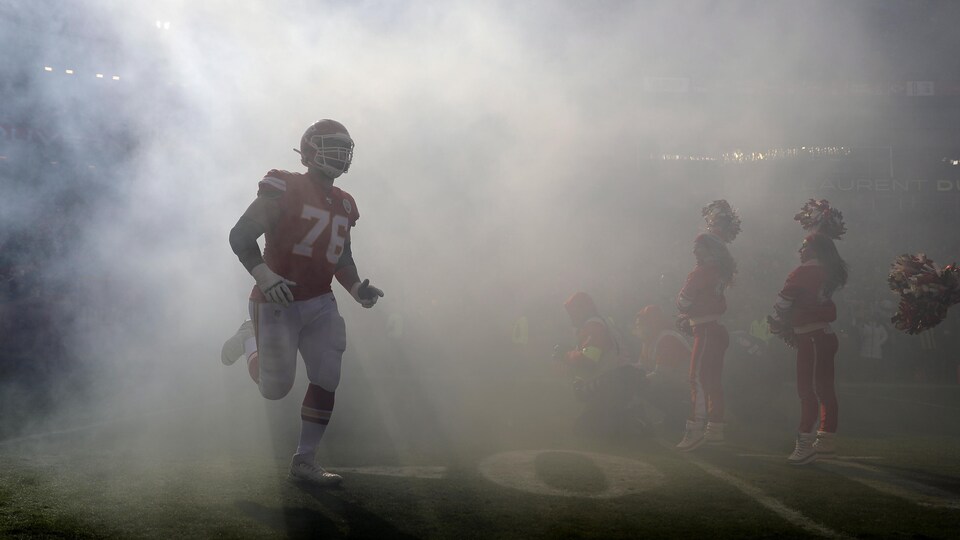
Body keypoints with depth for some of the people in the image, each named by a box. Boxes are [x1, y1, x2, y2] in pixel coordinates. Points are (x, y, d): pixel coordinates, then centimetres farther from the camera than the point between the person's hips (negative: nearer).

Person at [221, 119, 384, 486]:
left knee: (326, 380, -2)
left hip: (320, 305, 6)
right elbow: (240, 237, -13)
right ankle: (250, 339, 31)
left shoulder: (343, 205, 10)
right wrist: (265, 277, -26)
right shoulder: (284, 190, -12)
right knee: (275, 388, -1)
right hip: (277, 304, -6)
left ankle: (304, 459, 11)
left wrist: (357, 288, 2)